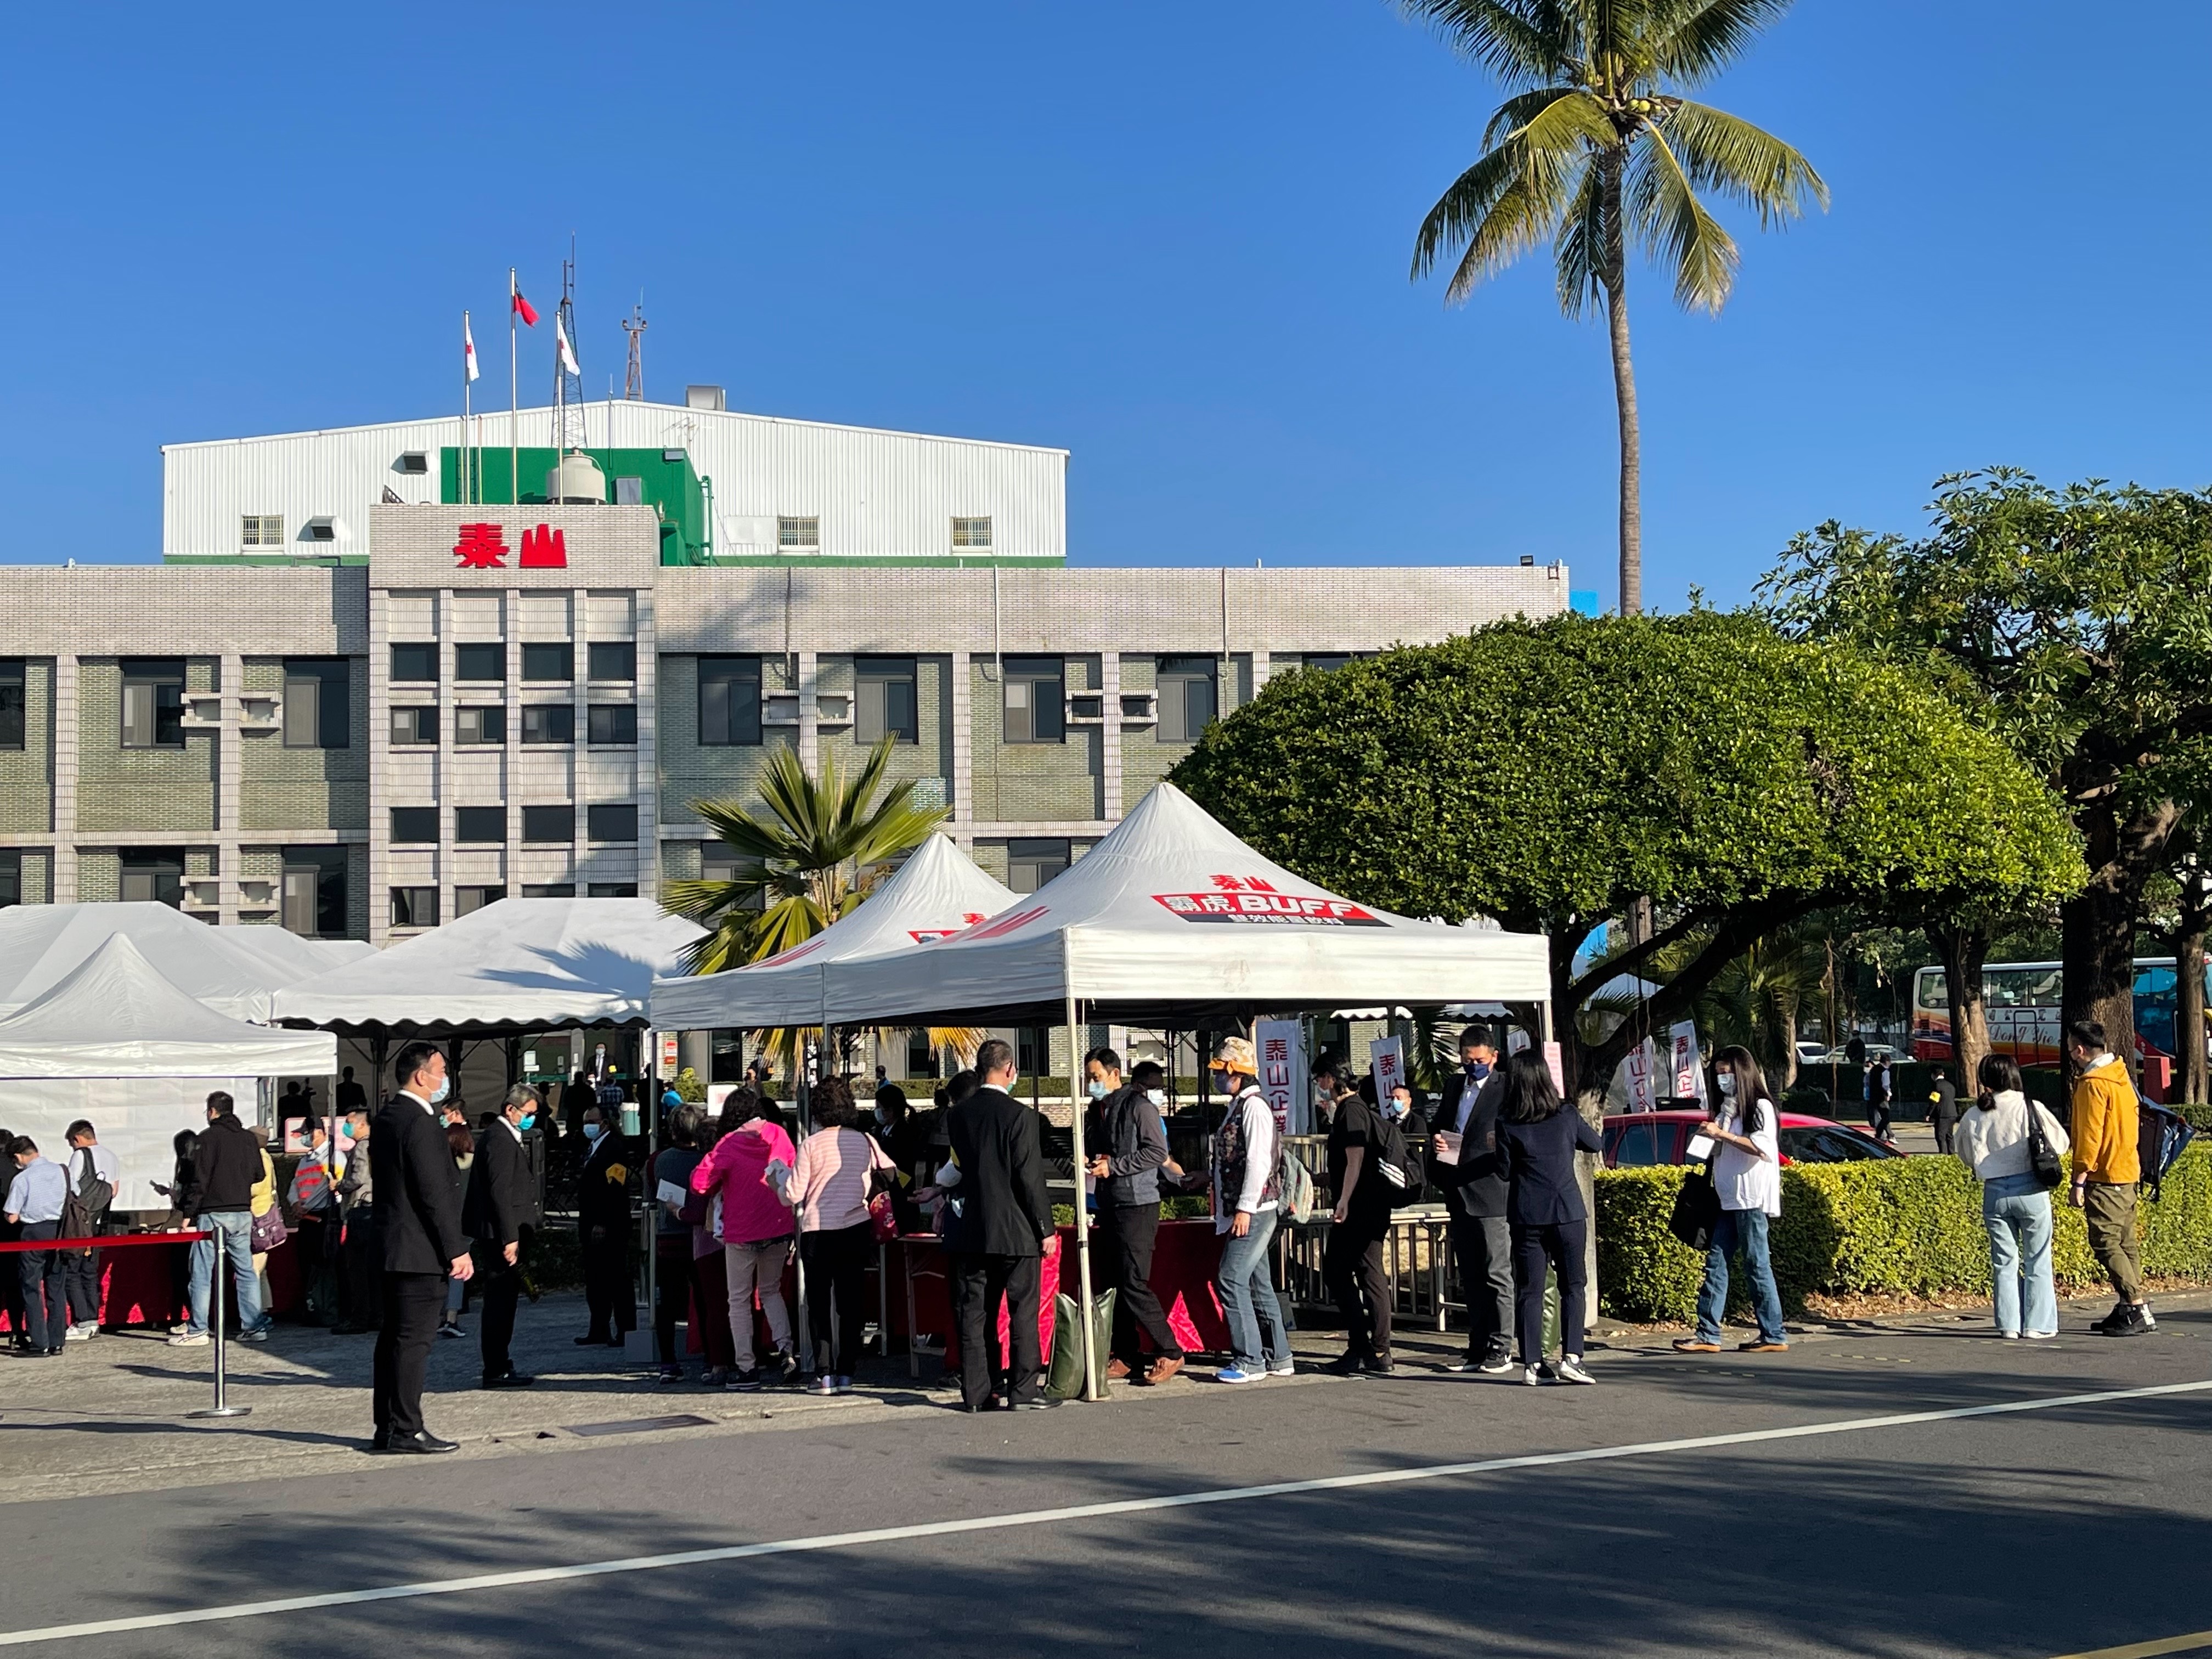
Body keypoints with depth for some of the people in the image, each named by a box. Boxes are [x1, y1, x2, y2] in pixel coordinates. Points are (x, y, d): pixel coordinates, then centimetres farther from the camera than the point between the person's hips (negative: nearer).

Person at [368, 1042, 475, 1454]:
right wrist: (456, 1250, -16)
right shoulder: (419, 1123, -16)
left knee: (394, 1339, 12)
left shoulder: (385, 1118, 14)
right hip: (421, 1250, -10)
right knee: (414, 1339, -7)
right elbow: (435, 1193, -19)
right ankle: (406, 1429, -5)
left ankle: (387, 1428, 16)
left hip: (392, 1247, 10)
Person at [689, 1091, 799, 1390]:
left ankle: (746, 1368, 4)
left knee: (740, 1300, 6)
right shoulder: (778, 1135, 0)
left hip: (741, 1233, -4)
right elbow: (794, 1173, 10)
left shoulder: (729, 1145, -11)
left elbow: (700, 1183, -13)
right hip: (778, 1230, 4)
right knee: (771, 1291, 21)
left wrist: (720, 1185, 6)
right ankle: (784, 1348, 2)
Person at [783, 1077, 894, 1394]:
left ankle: (825, 1373, 1)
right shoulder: (864, 1142, 2)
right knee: (851, 1303, 8)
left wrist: (780, 1183, 13)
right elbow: (891, 1173, 16)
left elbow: (793, 1195, -8)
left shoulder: (811, 1145, -8)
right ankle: (846, 1373, 7)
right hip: (856, 1230, 3)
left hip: (817, 1232, -3)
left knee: (819, 1304, 6)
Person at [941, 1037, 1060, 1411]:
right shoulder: (1020, 1116, -12)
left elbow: (953, 1171, 10)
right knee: (1022, 1311, 2)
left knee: (974, 1312, 8)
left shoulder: (956, 1116, 2)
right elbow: (1031, 1179, -12)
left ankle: (975, 1393, 10)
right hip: (1015, 1230, -4)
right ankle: (1023, 1392, 1)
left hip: (970, 1229, 5)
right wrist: (1046, 1229, -6)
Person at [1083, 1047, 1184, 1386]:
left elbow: (1158, 1151, -16)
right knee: (1110, 1284, 8)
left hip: (1138, 1206, -9)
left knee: (1134, 1285, -12)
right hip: (1109, 1205, 9)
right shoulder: (1096, 1110, 15)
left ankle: (1169, 1353, -4)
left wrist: (1113, 1165, -16)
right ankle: (1126, 1357, 15)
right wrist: (1088, 1162, 1)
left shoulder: (1138, 1106, -10)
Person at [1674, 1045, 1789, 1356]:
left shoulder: (1761, 1107, -4)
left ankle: (1774, 1336, 0)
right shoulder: (1728, 1108, 20)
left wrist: (1723, 1134, -20)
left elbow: (1762, 1147, -18)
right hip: (1729, 1199, 8)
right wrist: (1711, 1136, 6)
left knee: (1757, 1265, -6)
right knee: (1716, 1261, 1)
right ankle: (1708, 1334, -1)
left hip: (1752, 1199, -8)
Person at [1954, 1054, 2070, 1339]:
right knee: (2037, 1260, 6)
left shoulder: (1973, 1117, 2)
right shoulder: (2029, 1108, -8)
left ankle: (2009, 1324, 9)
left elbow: (1966, 1157, 14)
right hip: (2030, 1190, -2)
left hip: (1994, 1193, 3)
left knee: (2005, 1262, 11)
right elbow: (2060, 1144, 0)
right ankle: (2038, 1324, 6)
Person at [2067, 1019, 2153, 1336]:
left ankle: (2139, 1311, -14)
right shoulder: (2120, 1076, 13)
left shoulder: (2093, 1084, -15)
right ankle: (2128, 1309, 13)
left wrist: (2078, 1182, -17)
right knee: (2126, 1243, 10)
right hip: (2128, 1173, 10)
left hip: (2104, 1178, -10)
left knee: (2106, 1245, -9)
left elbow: (2090, 1136, -19)